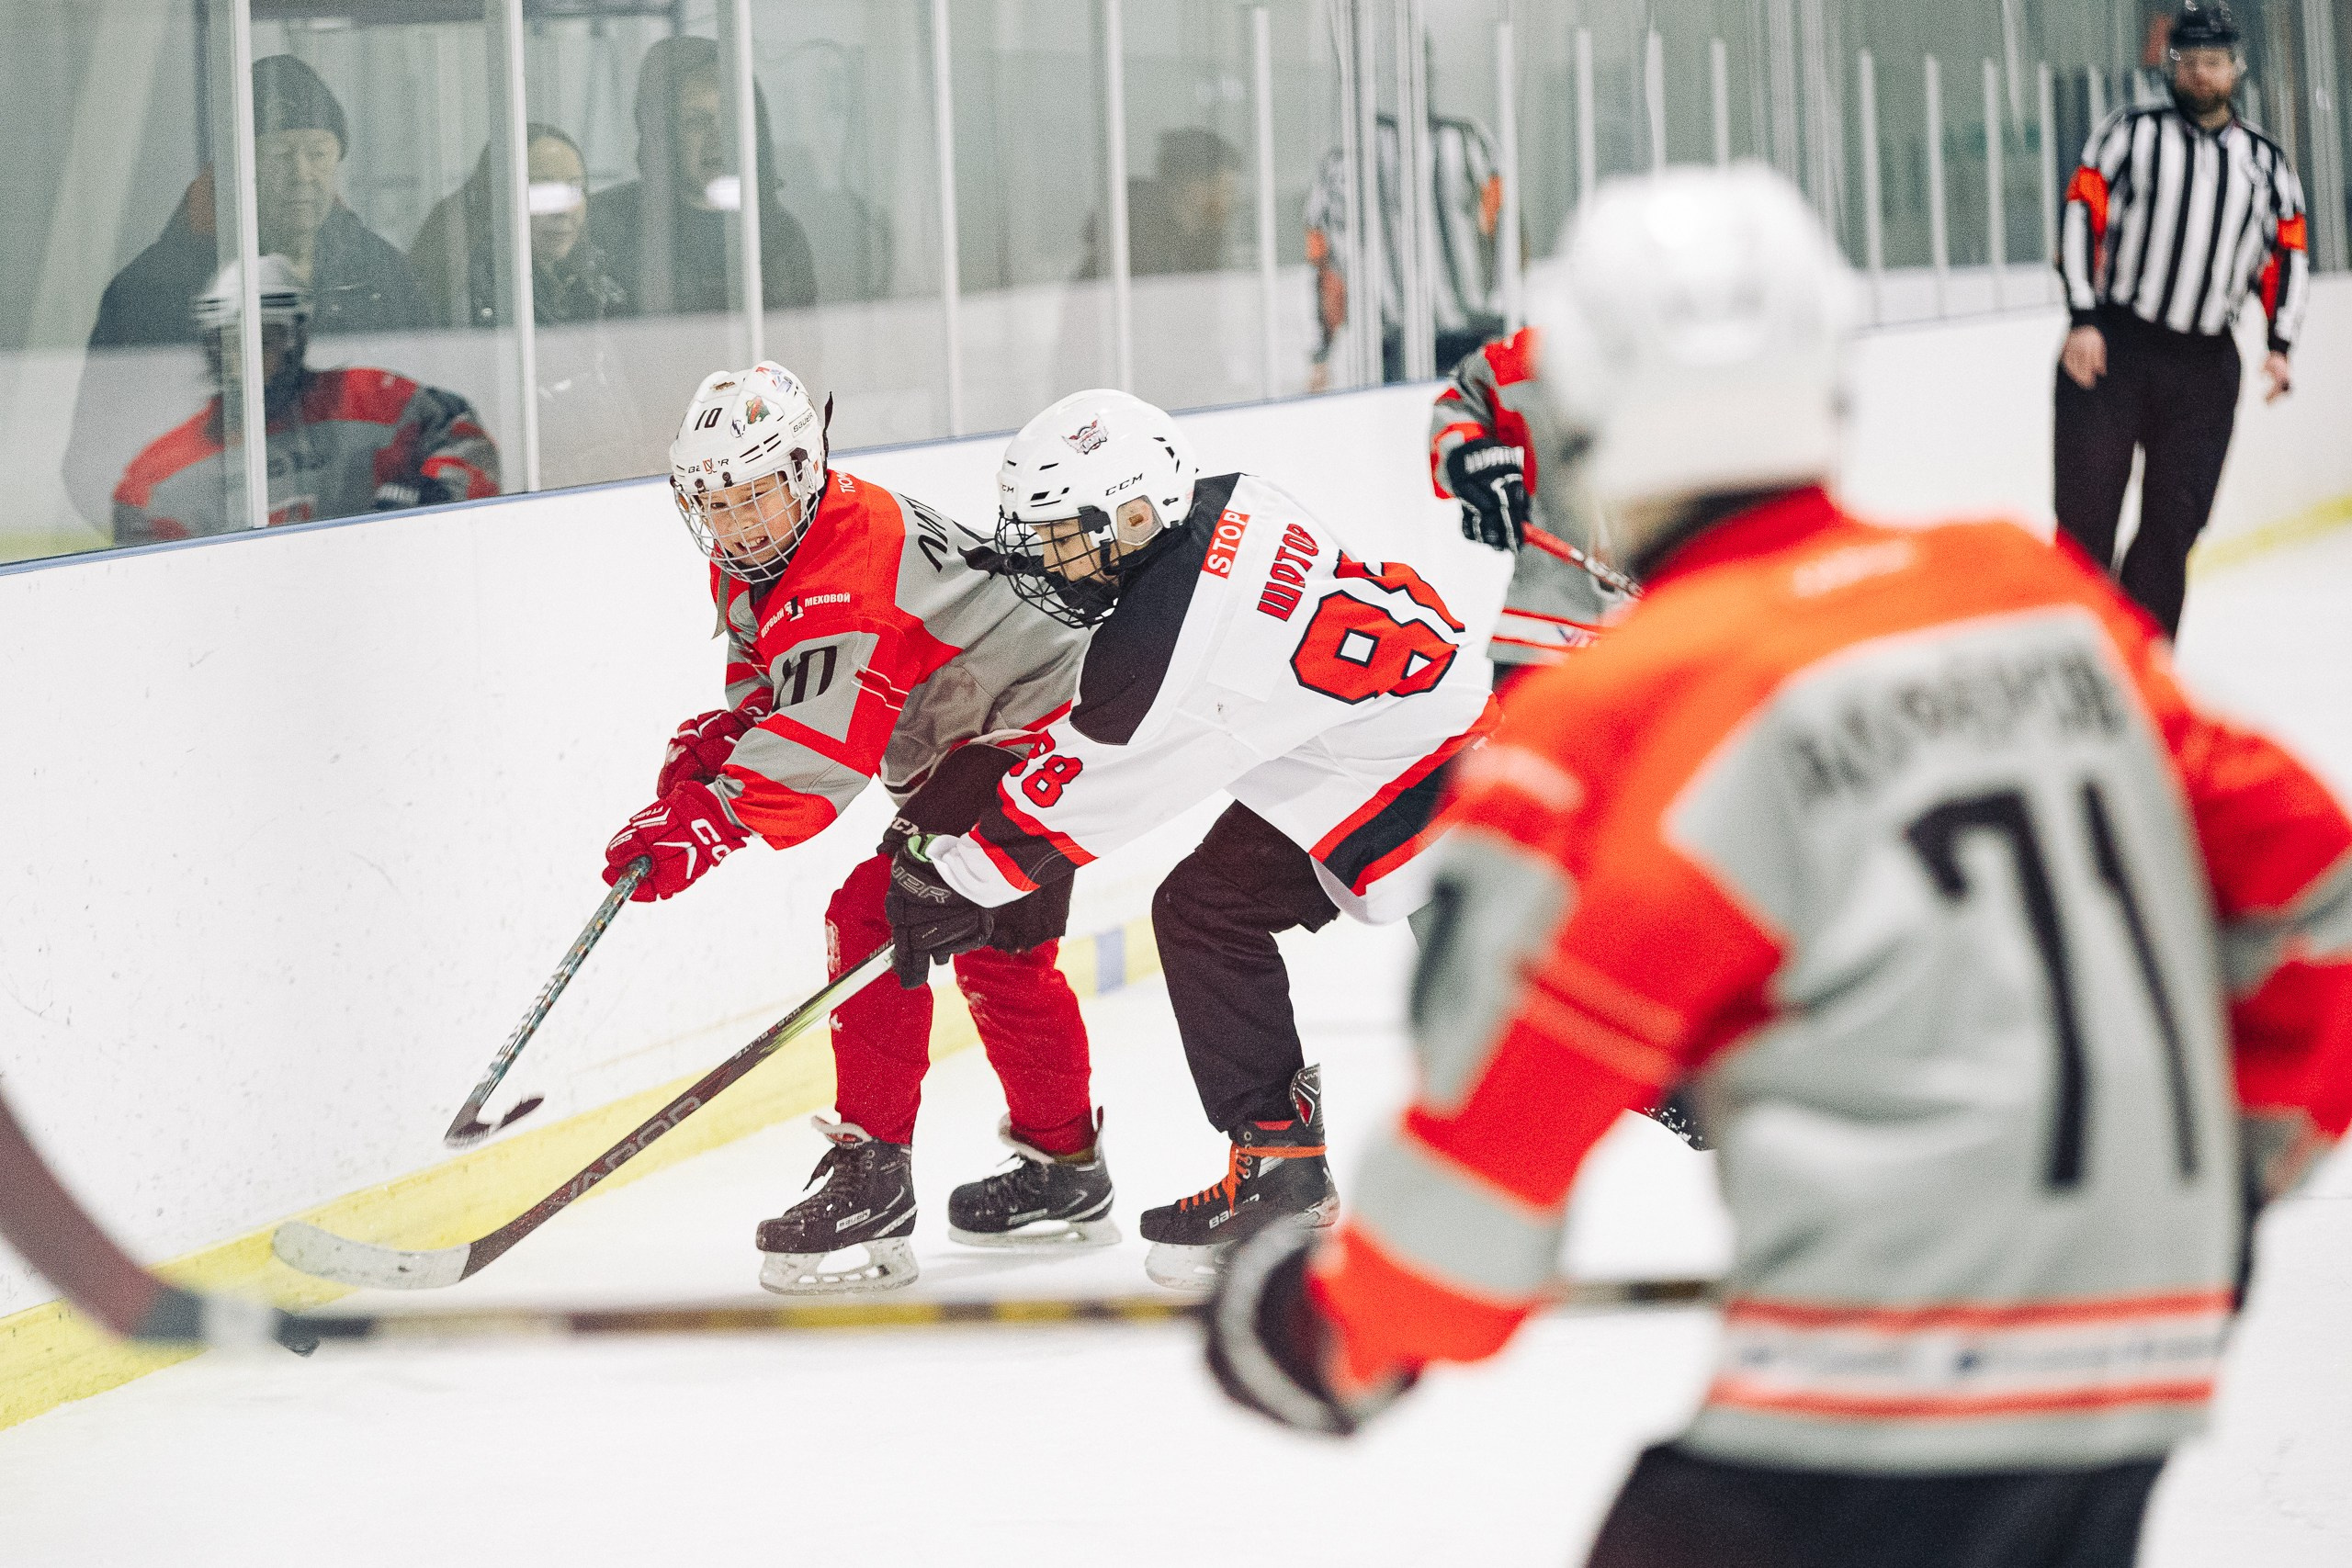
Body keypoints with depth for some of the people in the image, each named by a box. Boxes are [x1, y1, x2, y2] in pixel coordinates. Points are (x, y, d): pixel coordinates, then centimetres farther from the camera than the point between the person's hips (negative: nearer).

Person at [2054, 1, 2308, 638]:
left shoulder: (2266, 161, 14)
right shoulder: (2132, 132, 4)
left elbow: (2290, 252, 16)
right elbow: (2082, 213, -3)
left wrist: (2280, 345, 2)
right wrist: (2083, 319, -13)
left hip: (2205, 367, 3)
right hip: (2110, 346, -3)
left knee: (2176, 515, 0)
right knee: (2087, 507, -7)